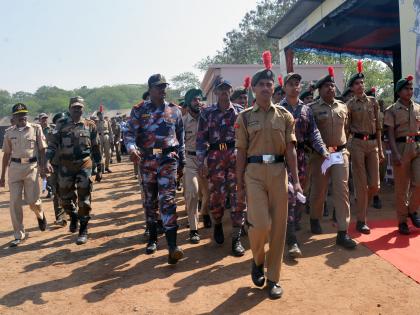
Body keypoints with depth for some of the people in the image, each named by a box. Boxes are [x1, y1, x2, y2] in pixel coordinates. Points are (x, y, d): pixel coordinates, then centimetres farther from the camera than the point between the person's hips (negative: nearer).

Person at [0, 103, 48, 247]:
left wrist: (43, 167, -6)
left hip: (32, 166, -2)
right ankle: (19, 235, 11)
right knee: (15, 202, 0)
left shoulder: (36, 128, 2)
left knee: (32, 200, -3)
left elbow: (42, 150, 4)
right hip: (14, 167, 2)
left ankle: (40, 214, 34)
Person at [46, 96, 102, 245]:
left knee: (84, 199, 0)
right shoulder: (61, 124, 3)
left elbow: (95, 148, 8)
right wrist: (48, 161, -20)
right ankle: (73, 217, 40)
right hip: (65, 166, 1)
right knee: (65, 198, 10)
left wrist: (99, 169, 7)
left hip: (84, 165, -1)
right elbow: (53, 144, -3)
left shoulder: (90, 125, 4)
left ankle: (83, 230, 13)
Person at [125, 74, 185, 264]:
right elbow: (130, 133, -5)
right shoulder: (139, 111, 4)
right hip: (147, 161, 1)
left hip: (168, 160, -1)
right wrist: (132, 148, -27)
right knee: (149, 201, 12)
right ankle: (152, 238, 29)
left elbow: (181, 137, 13)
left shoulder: (174, 110, 8)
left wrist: (182, 162, 12)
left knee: (167, 200, -12)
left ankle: (172, 245, -15)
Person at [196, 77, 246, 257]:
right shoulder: (207, 112, 6)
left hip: (237, 157, 0)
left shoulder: (240, 111, 8)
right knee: (216, 195, 4)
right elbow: (201, 138, 2)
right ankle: (217, 224, 35)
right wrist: (201, 162, -5)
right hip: (215, 157, 0)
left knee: (238, 197, -2)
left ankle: (236, 238, 6)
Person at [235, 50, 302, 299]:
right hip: (254, 172, -2)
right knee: (260, 224, -11)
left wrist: (296, 180, -3)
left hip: (278, 172, 2)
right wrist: (240, 184, 1)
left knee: (279, 225, 5)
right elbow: (241, 152, 4)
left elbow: (290, 149, 4)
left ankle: (274, 278, 20)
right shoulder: (245, 117, 4)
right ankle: (257, 260, 23)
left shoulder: (285, 115, 7)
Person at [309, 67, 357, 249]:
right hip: (320, 154, -3)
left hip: (341, 153, 3)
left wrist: (343, 146, 14)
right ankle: (315, 220, 35)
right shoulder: (313, 108, -4)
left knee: (342, 191, -2)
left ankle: (343, 233, 0)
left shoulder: (343, 107, 9)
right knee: (318, 190, 9)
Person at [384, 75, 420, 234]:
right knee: (401, 187, 4)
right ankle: (402, 220, 16)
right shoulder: (392, 110, 0)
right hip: (401, 148, -3)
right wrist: (395, 153, -18)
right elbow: (390, 134, -7)